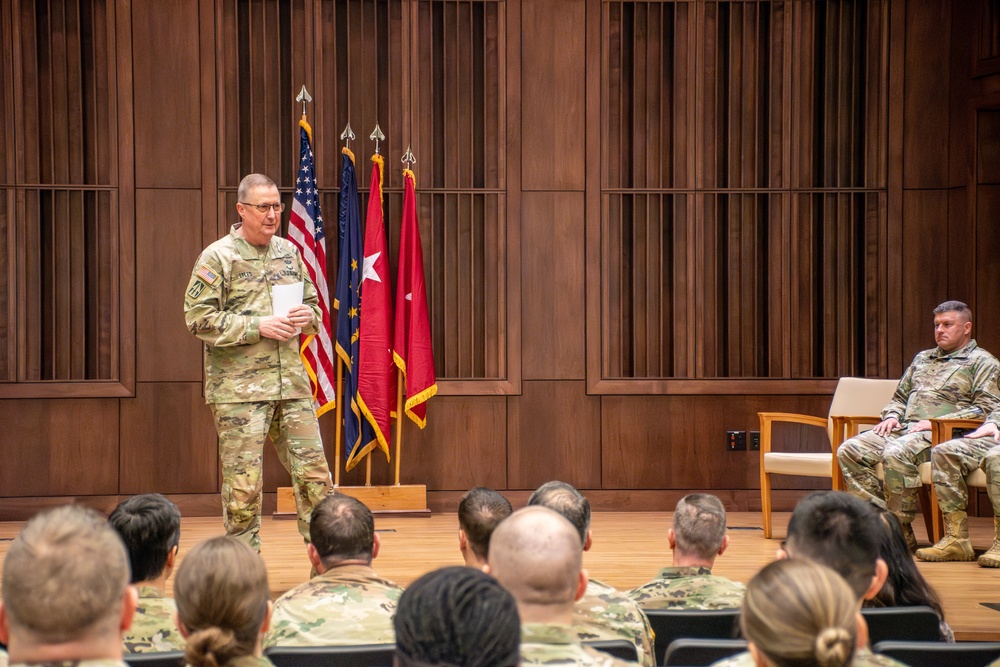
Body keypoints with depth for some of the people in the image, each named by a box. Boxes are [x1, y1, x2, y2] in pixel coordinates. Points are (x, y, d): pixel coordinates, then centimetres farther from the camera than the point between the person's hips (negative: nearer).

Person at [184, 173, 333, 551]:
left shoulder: (289, 253, 13)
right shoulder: (218, 257, -4)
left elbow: (313, 304, 23)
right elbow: (199, 318, -11)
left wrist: (308, 316, -2)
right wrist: (259, 326, -16)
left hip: (292, 383, 5)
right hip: (238, 389, -5)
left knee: (313, 472, 4)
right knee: (243, 482, 0)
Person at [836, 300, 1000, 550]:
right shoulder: (922, 358, 29)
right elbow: (900, 397, 34)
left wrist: (936, 422, -15)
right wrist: (892, 416, 9)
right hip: (904, 428, 7)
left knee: (895, 454, -38)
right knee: (849, 451, -18)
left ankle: (901, 532, -29)